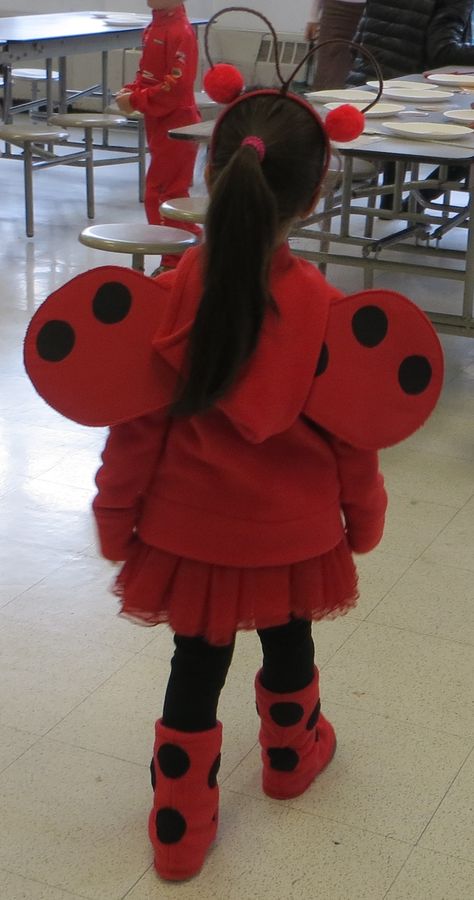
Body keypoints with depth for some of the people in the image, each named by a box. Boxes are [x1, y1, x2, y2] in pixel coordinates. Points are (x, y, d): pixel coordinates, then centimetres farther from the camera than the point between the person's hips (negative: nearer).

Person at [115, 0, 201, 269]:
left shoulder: (180, 31, -19)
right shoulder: (155, 26, 10)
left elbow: (176, 87, -23)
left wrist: (135, 101, -19)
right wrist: (131, 90, 0)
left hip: (176, 125, -9)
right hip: (158, 123, 9)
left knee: (161, 193, -5)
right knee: (173, 194, 16)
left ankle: (175, 263, 5)